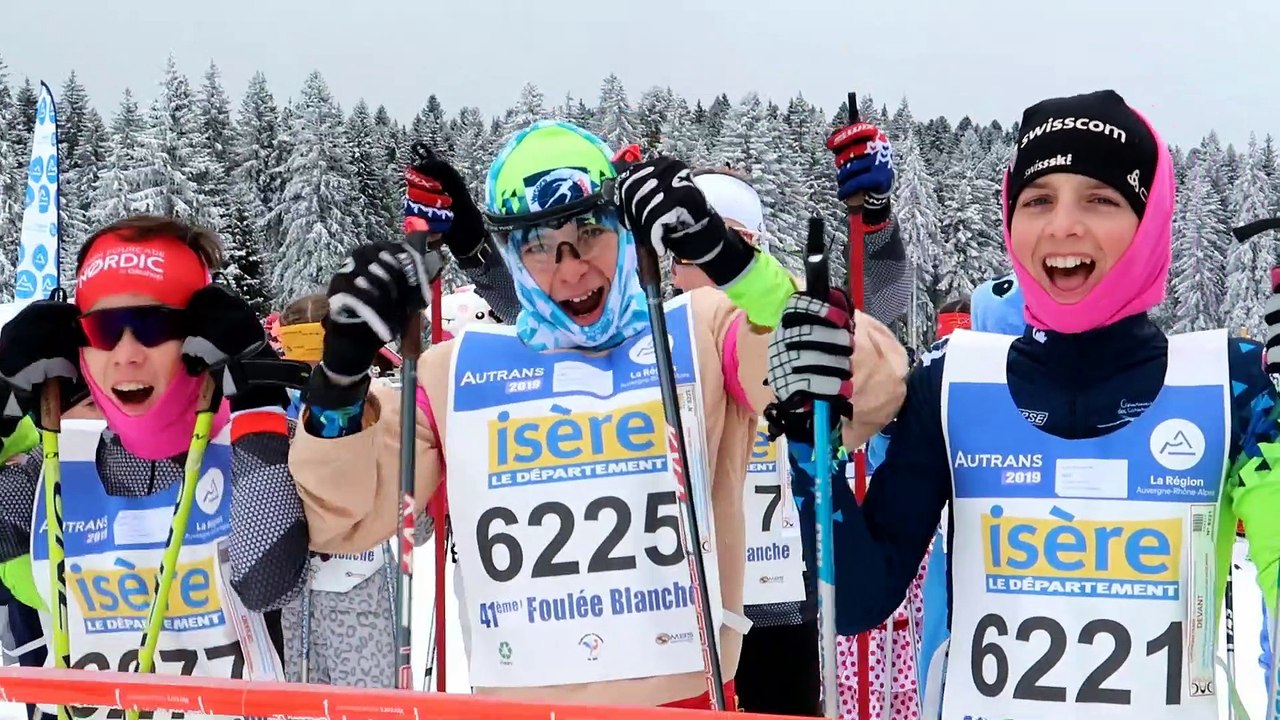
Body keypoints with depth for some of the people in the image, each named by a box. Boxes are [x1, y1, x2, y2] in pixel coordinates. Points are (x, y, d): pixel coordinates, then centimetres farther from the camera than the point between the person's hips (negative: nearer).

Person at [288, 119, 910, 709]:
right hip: (515, 698, 2)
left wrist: (726, 259, -23)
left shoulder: (704, 334, -1)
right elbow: (343, 517, 10)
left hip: (684, 697, -2)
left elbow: (869, 388, -15)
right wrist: (343, 372, -5)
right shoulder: (457, 370, 7)